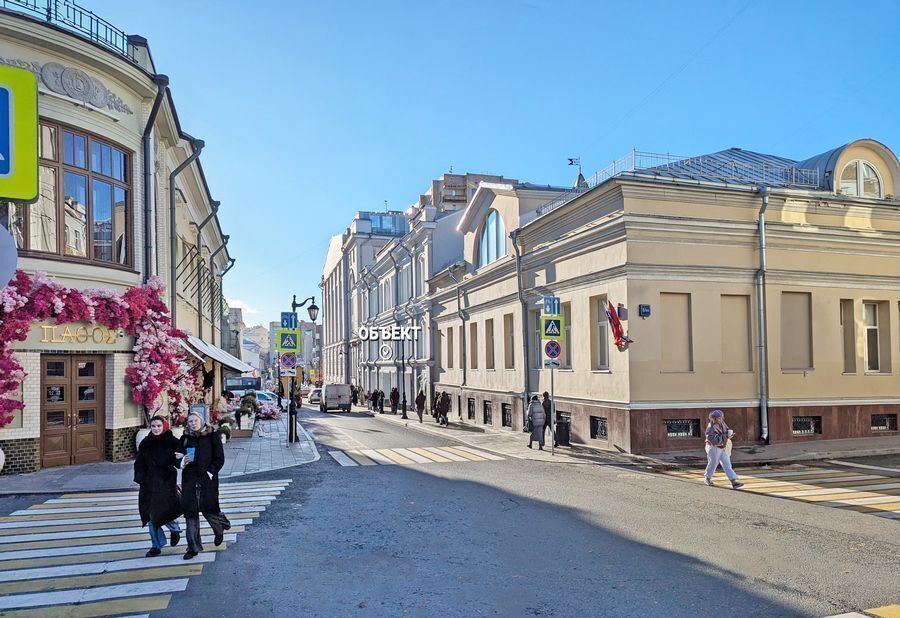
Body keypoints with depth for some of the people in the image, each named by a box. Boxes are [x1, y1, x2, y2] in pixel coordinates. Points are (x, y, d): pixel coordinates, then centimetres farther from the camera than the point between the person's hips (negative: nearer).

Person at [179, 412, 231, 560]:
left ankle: (219, 531, 33)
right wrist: (183, 462, -8)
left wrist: (210, 472, -12)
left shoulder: (212, 436, -2)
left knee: (208, 509, 0)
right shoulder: (185, 438, 7)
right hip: (189, 479, 3)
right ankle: (193, 547, 10)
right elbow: (180, 457, 14)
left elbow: (220, 459, -1)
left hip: (208, 479, -3)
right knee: (190, 511, 1)